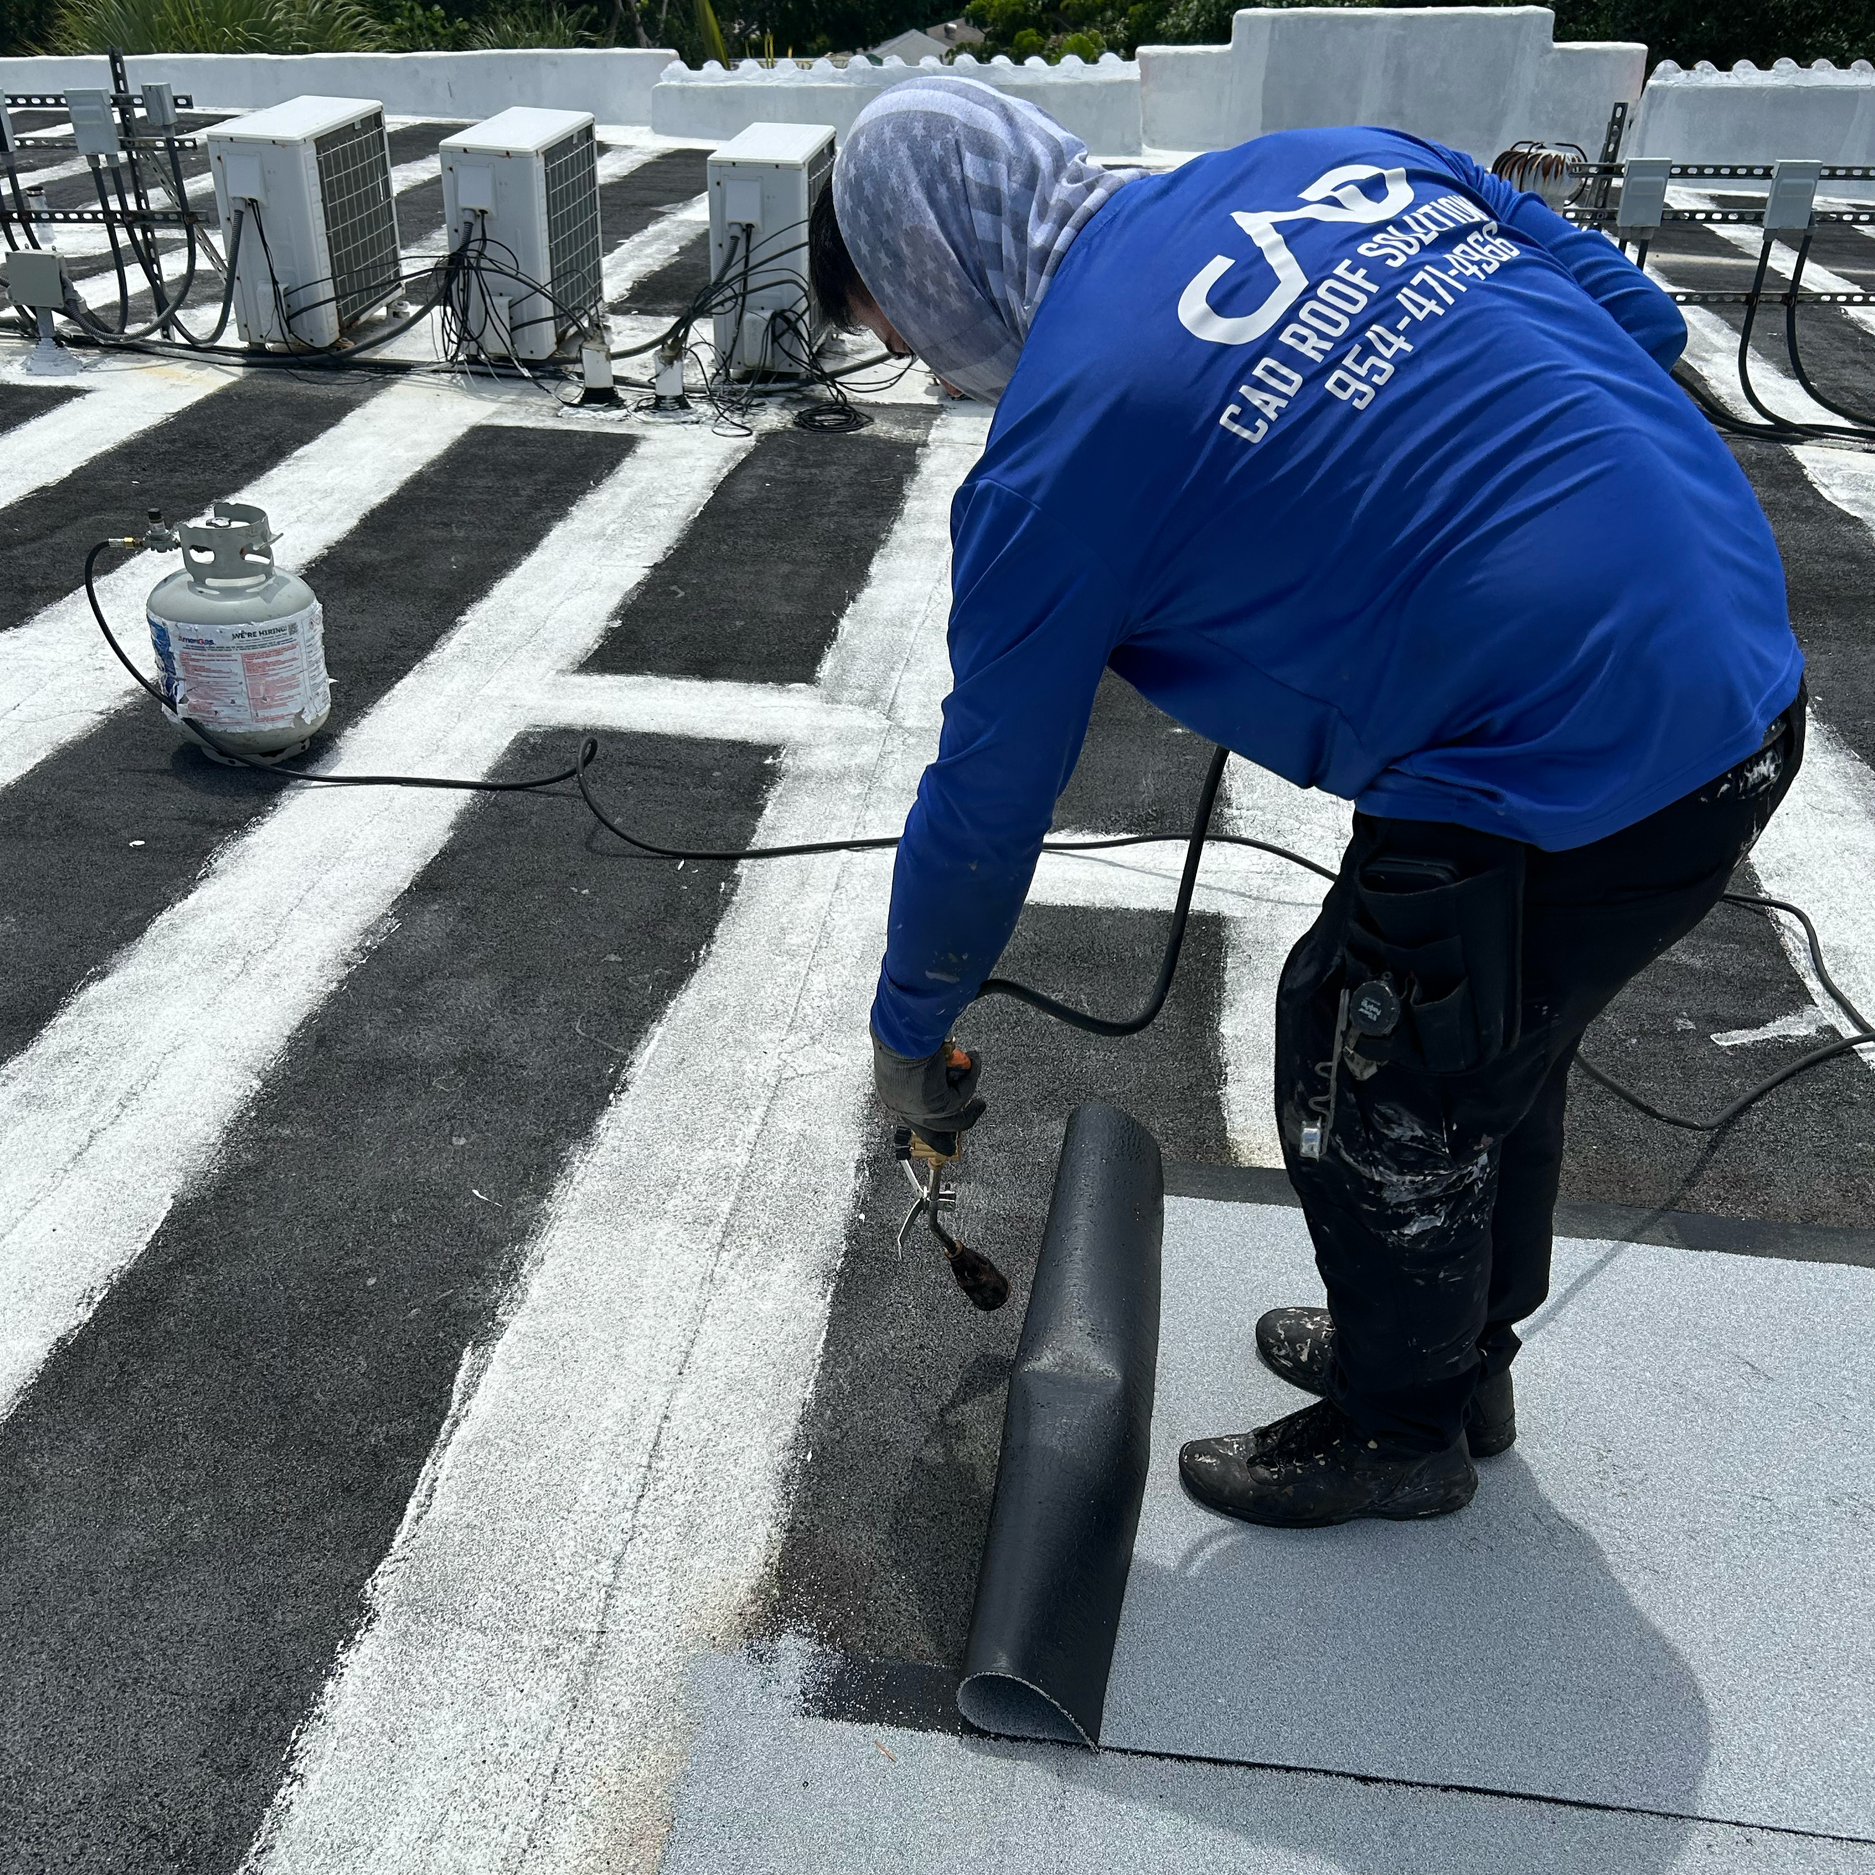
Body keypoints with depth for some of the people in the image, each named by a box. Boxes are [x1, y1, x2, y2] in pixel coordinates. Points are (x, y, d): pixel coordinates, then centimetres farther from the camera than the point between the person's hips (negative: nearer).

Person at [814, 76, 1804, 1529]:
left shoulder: (1060, 445, -12)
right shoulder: (1340, 156, 8)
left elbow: (990, 794, -2)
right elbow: (1642, 319, 13)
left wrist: (911, 1034, 14)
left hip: (1567, 780, -9)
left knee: (1378, 1087, 14)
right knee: (1493, 1039, 26)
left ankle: (1397, 1428, 39)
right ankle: (1459, 1352, 50)